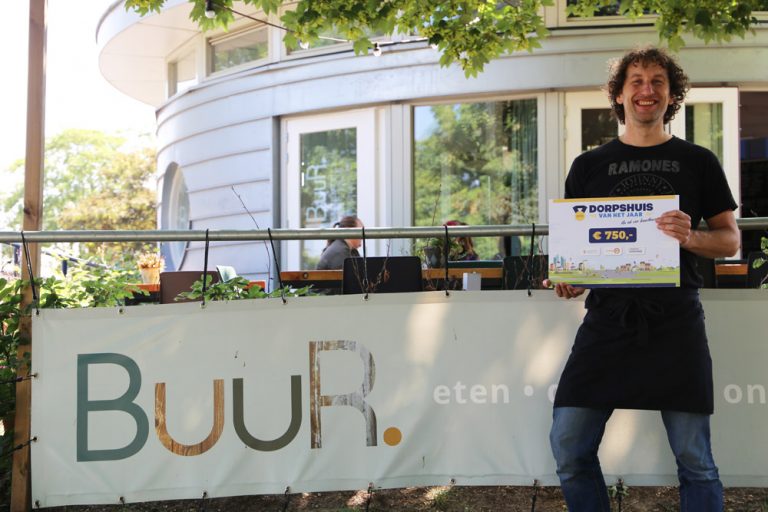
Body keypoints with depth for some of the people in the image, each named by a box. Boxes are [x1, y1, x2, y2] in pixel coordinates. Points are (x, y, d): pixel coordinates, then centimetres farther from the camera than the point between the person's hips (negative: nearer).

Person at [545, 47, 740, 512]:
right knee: (569, 449, -1)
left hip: (676, 318, -1)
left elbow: (731, 239, 9)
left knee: (695, 460, 4)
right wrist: (568, 277, -7)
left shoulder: (698, 162, 8)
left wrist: (691, 237, -12)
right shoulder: (589, 166, 10)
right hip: (609, 316, 1)